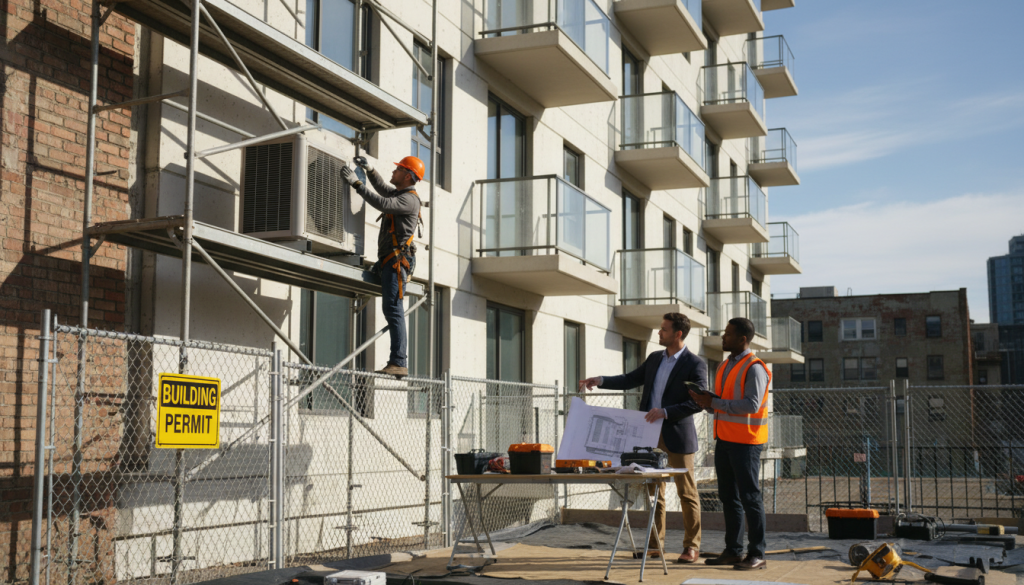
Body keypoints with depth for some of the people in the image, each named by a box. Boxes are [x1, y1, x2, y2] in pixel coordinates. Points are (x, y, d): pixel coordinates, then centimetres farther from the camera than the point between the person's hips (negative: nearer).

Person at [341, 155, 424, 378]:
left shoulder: (409, 199, -9)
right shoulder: (399, 194, 23)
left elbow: (382, 203, -25)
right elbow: (382, 188, 45)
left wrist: (356, 182, -21)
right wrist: (369, 170, 30)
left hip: (397, 259, -12)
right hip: (389, 260, 12)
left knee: (393, 309, -17)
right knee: (390, 309, 11)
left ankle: (399, 363, -22)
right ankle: (398, 361, 10)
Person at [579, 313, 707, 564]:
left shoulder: (695, 365, -8)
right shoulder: (654, 358, 13)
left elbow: (698, 402, -14)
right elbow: (630, 379, 17)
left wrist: (665, 412, -21)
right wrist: (600, 380, 3)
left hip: (677, 435, -6)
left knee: (686, 492, 1)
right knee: (653, 491, 10)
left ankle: (692, 547, 9)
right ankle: (655, 544, 17)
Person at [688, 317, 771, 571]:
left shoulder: (754, 368, -12)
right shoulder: (726, 366, 16)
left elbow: (752, 404, -22)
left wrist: (714, 403, -20)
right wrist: (705, 400, 1)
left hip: (745, 441, -9)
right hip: (724, 439, 9)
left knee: (749, 497, -5)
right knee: (729, 497, 11)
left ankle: (757, 554, 0)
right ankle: (733, 550, 18)